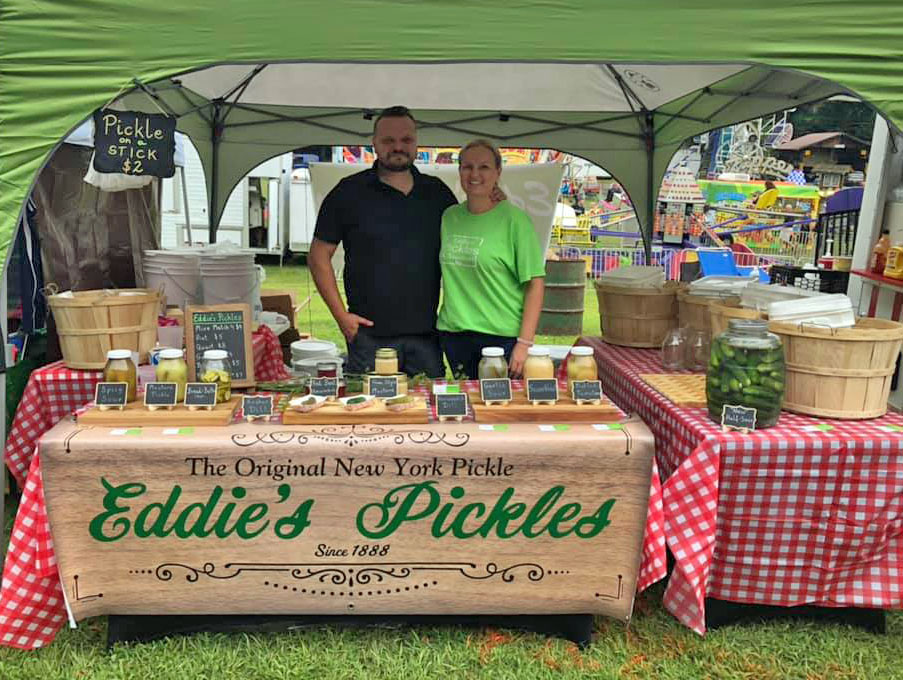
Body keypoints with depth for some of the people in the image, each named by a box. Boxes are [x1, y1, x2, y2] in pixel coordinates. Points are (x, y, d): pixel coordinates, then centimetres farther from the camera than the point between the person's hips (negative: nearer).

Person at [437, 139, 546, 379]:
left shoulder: (515, 219, -8)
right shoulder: (449, 217, 7)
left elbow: (534, 285, -9)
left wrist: (524, 343, -15)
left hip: (502, 336, -4)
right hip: (454, 334, 4)